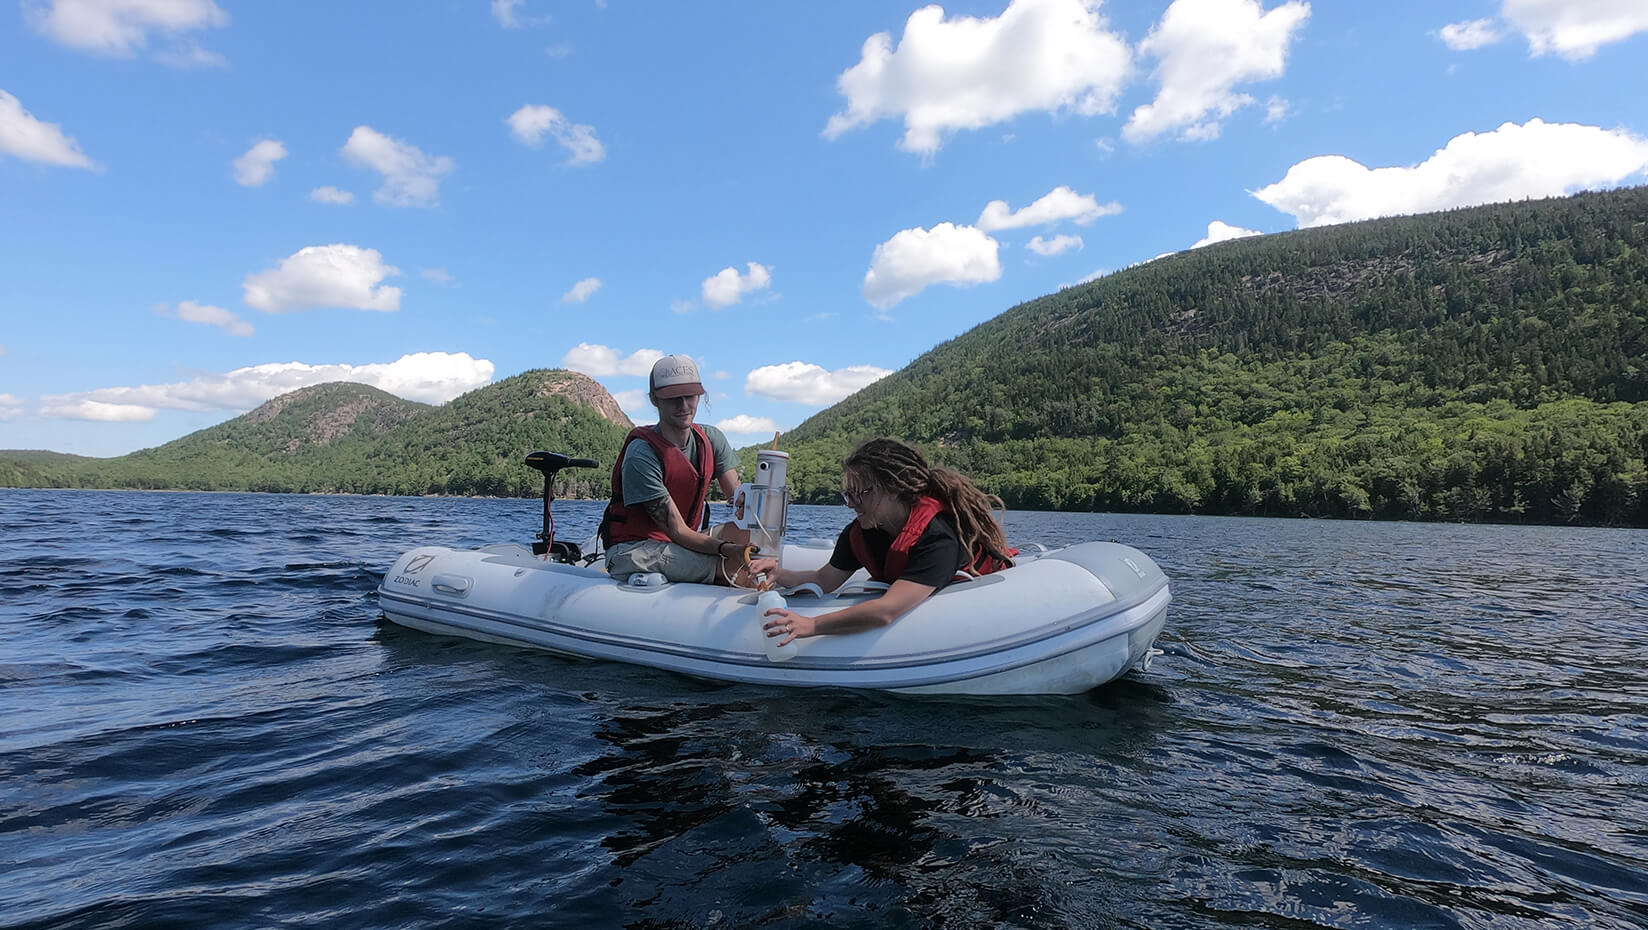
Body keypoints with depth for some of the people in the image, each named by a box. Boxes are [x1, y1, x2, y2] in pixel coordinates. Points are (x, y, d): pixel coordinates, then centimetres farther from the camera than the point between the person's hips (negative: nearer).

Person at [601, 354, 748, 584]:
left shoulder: (712, 440, 1)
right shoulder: (641, 455, -21)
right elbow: (677, 531, -23)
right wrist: (725, 548, -38)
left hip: (685, 542, 7)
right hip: (632, 551, -7)